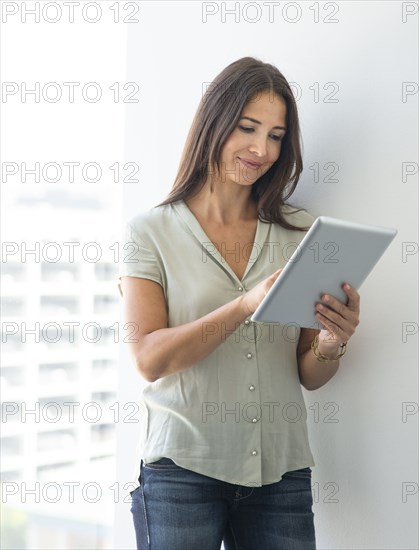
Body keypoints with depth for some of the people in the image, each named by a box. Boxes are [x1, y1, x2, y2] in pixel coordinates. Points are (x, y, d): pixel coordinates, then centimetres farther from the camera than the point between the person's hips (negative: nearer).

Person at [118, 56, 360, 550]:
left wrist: (331, 343, -14)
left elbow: (310, 376, 9)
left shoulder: (299, 234, 9)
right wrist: (246, 305, -22)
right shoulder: (151, 231, 1)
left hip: (280, 471, 3)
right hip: (184, 467, -2)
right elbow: (149, 359, -11)